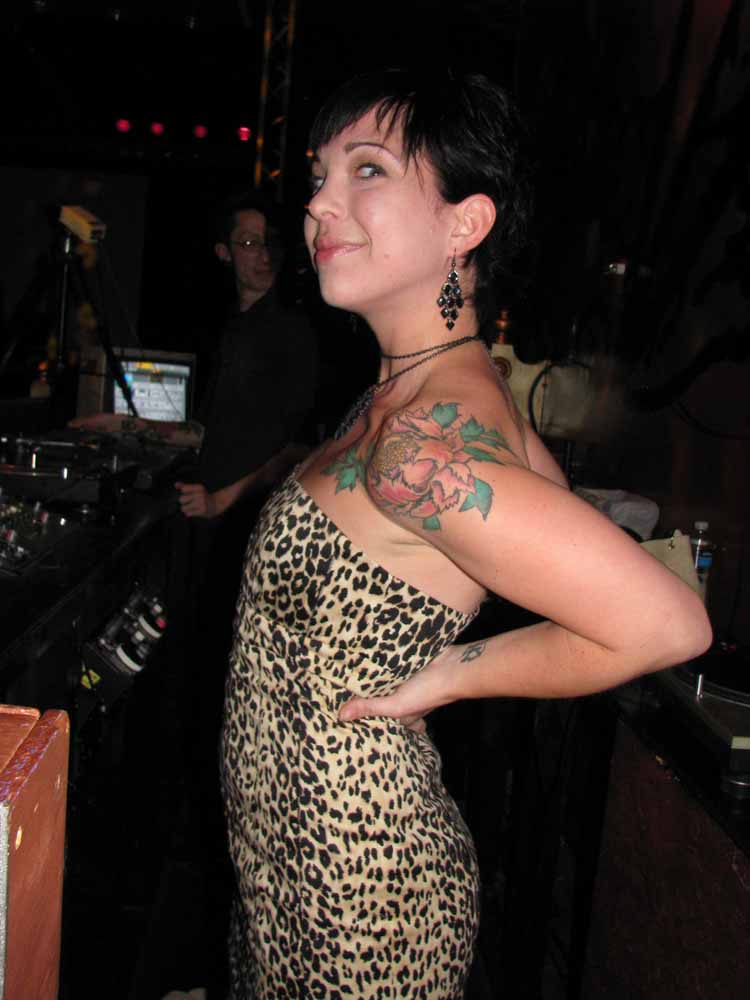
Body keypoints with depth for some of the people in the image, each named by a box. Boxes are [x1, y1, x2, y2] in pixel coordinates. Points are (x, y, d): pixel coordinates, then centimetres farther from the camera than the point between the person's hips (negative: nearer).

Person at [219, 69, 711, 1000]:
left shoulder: (422, 447, -29)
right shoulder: (459, 390, -1)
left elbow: (665, 623, -30)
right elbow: (549, 496, 13)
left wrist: (448, 675, -18)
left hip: (351, 894, -8)